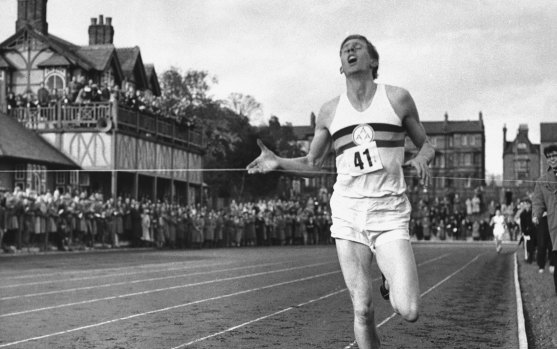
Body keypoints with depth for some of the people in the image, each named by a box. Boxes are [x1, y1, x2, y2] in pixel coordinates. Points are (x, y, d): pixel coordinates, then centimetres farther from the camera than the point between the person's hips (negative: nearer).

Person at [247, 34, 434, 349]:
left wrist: (422, 159, -9)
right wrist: (278, 162, 1)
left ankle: (392, 283, 20)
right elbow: (313, 164, 19)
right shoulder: (330, 111, 9)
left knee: (409, 312, -14)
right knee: (362, 311, -1)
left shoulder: (397, 98, 3)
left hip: (390, 214, -2)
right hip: (347, 213, 2)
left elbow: (426, 144, 14)